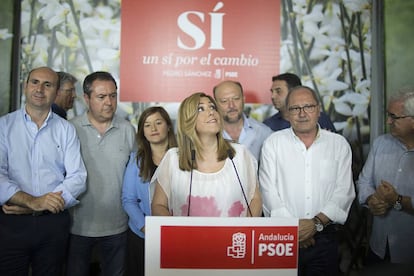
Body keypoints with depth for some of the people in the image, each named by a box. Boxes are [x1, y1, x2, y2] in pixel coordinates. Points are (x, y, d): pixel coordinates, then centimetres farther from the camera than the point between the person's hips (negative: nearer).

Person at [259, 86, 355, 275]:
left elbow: (344, 191, -2)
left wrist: (317, 222, -13)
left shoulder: (339, 144, 4)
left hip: (325, 237, 1)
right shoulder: (273, 143, 0)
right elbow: (268, 190, -6)